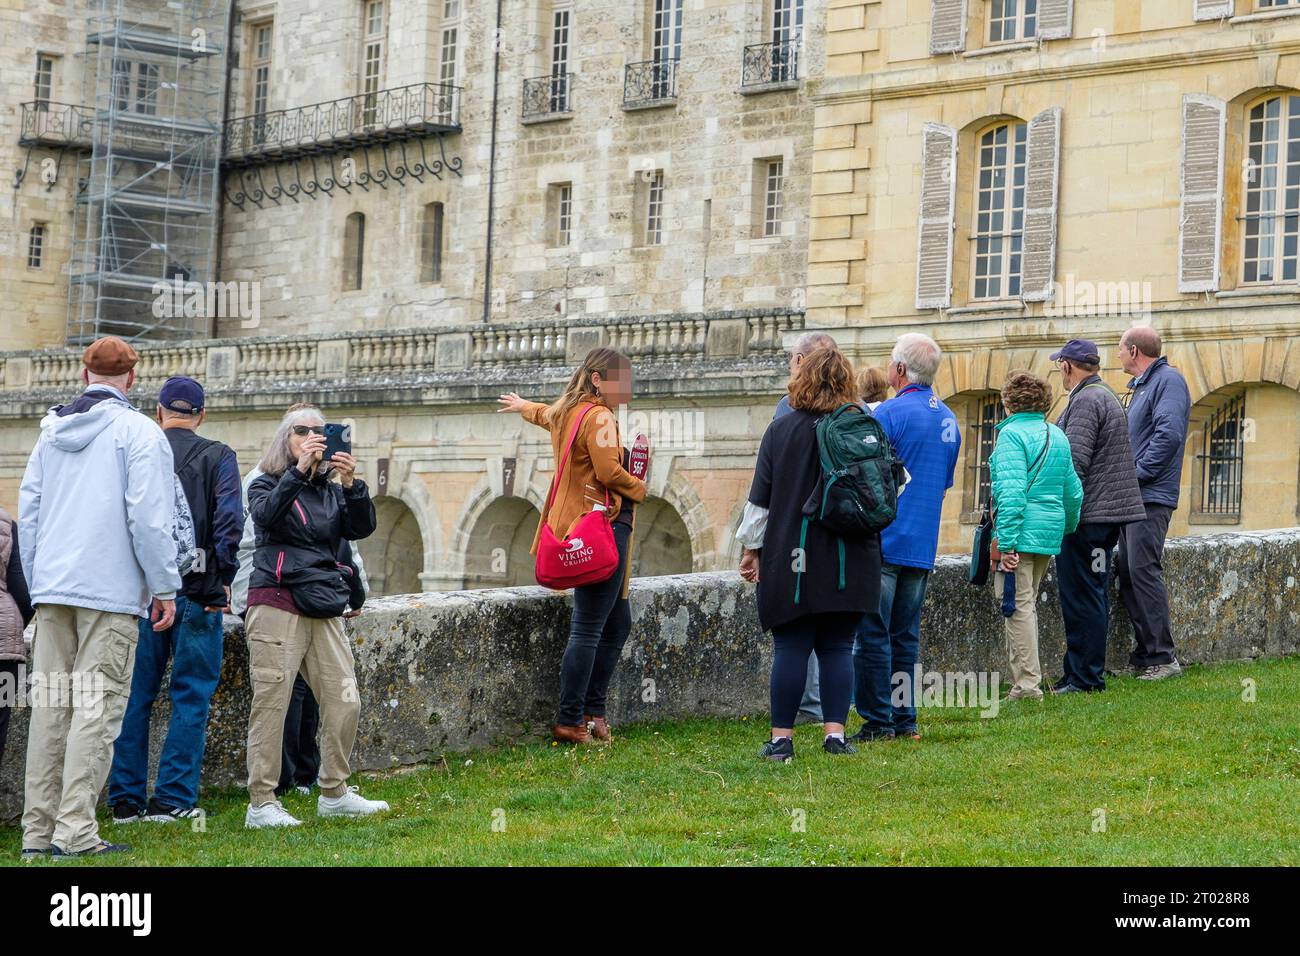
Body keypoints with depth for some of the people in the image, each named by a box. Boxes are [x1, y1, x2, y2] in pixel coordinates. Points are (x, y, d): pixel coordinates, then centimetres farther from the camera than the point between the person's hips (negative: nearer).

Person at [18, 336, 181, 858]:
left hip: (53, 587, 6)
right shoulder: (138, 431, -4)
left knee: (51, 705, 7)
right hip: (112, 591, -6)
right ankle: (76, 830, -10)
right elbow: (149, 516, -11)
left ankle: (39, 829, 7)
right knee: (97, 707, -5)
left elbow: (28, 512, 16)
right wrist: (164, 587, -4)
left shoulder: (51, 432, 15)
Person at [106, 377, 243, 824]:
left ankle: (126, 799, 11)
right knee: (191, 696, 5)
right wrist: (223, 577, -5)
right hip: (197, 590, -2)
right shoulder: (217, 457, -1)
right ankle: (173, 798, 2)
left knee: (135, 696, 10)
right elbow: (229, 519, -12)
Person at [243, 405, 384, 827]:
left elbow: (362, 528, 2)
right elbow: (268, 515, -16)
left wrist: (352, 483, -12)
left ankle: (334, 793, 17)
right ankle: (261, 804, -5)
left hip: (324, 607, 5)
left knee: (344, 702, 3)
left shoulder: (331, 490, 18)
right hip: (278, 602, -5)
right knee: (272, 703, -8)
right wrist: (299, 470, -24)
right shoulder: (267, 484, 6)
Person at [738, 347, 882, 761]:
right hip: (850, 560, 1)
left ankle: (781, 738, 3)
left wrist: (752, 547, 9)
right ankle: (835, 733, 5)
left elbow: (761, 496, 1)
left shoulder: (782, 429, -3)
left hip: (793, 556, -1)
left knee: (790, 647, 2)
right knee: (838, 647, 8)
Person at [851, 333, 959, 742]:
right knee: (906, 635, 12)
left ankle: (878, 722, -2)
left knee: (872, 634, -3)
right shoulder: (948, 419, 13)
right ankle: (904, 719, 14)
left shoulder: (889, 413, -12)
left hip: (884, 543, -8)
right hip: (923, 546, 8)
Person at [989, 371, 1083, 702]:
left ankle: (1027, 685, -5)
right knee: (1025, 604, 17)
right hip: (1050, 532, 8)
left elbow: (1011, 491, -19)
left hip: (1022, 530, -8)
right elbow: (1073, 491, 19)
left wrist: (1007, 542, -20)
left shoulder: (1012, 434, -10)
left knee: (1018, 605, -4)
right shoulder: (1058, 436, 15)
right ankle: (1024, 679, 21)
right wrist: (1068, 528, 31)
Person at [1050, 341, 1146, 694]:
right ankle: (1081, 673, 20)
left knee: (1081, 597, -7)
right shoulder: (1106, 395, 19)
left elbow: (1074, 462, -21)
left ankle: (1085, 677, -4)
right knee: (1092, 596, 14)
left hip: (1086, 517, -11)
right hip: (1106, 515, 11)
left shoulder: (1086, 401, -14)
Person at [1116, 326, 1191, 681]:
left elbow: (1169, 434, -21)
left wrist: (1138, 474, -18)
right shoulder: (1140, 385, 21)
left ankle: (1162, 657, -11)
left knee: (1143, 572, -13)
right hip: (1131, 498, 10)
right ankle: (1144, 653, 13)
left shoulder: (1168, 379, -9)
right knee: (1127, 573, 9)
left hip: (1150, 498, -10)